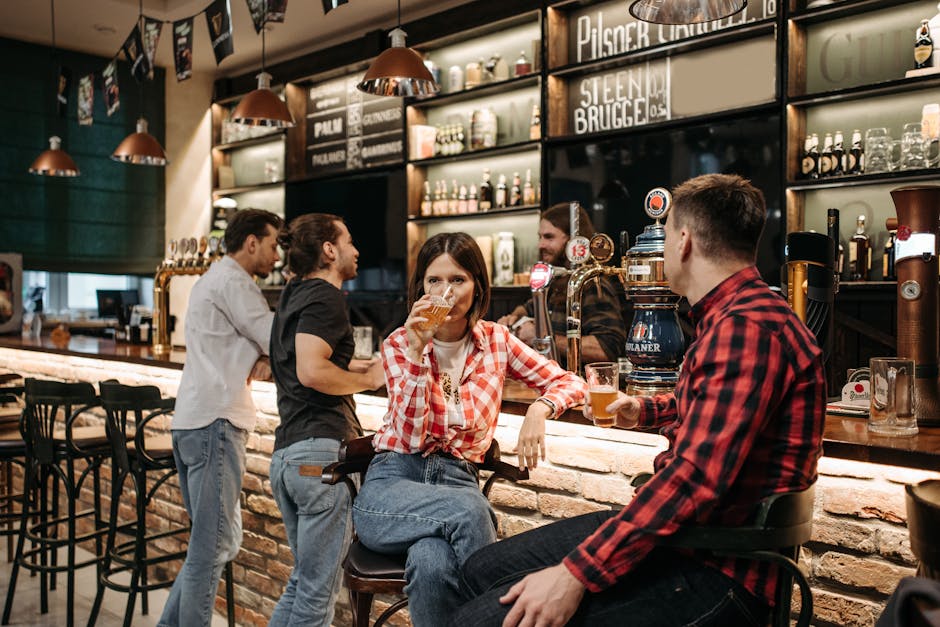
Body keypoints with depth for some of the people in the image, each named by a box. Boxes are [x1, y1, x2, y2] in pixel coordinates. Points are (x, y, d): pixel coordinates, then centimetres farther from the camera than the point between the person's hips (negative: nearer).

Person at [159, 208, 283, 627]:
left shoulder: (213, 279, 23)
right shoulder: (233, 281, -9)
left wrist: (261, 359, 0)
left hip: (193, 420, 10)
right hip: (215, 422, -10)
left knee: (215, 540, 16)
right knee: (214, 544, -7)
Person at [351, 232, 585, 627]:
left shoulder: (496, 340, 7)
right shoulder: (399, 344, 2)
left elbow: (570, 383, 7)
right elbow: (412, 436, -9)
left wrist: (539, 409, -16)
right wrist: (417, 352, -20)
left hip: (458, 479, 1)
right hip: (395, 479, -1)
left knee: (430, 563, -35)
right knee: (468, 509, -36)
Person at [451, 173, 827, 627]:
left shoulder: (746, 326, -21)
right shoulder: (731, 316, 14)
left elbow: (697, 475, -30)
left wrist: (577, 573, -28)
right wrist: (642, 411, 48)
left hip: (717, 570, -10)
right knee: (481, 571, 9)